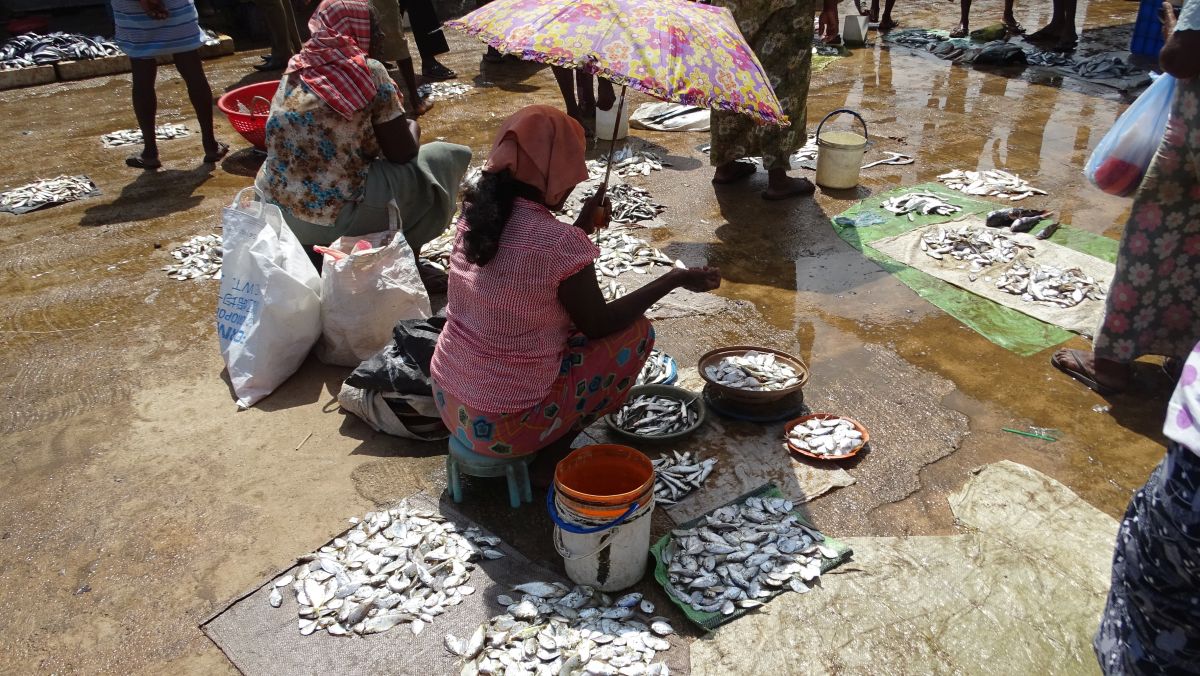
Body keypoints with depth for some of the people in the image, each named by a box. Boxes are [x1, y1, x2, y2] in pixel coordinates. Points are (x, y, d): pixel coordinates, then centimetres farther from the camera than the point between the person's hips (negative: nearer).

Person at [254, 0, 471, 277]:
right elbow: (403, 155, -5)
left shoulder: (296, 69, 9)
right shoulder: (369, 72, -9)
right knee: (448, 158, 8)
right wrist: (412, 128, 17)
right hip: (334, 221, -7)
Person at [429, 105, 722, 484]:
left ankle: (549, 447, 19)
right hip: (503, 427, -7)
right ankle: (551, 459, 7)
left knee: (567, 313, 23)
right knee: (637, 331, 6)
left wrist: (582, 227, 17)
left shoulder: (476, 215, -2)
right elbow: (598, 325, -8)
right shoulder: (560, 242, -23)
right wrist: (676, 279, 0)